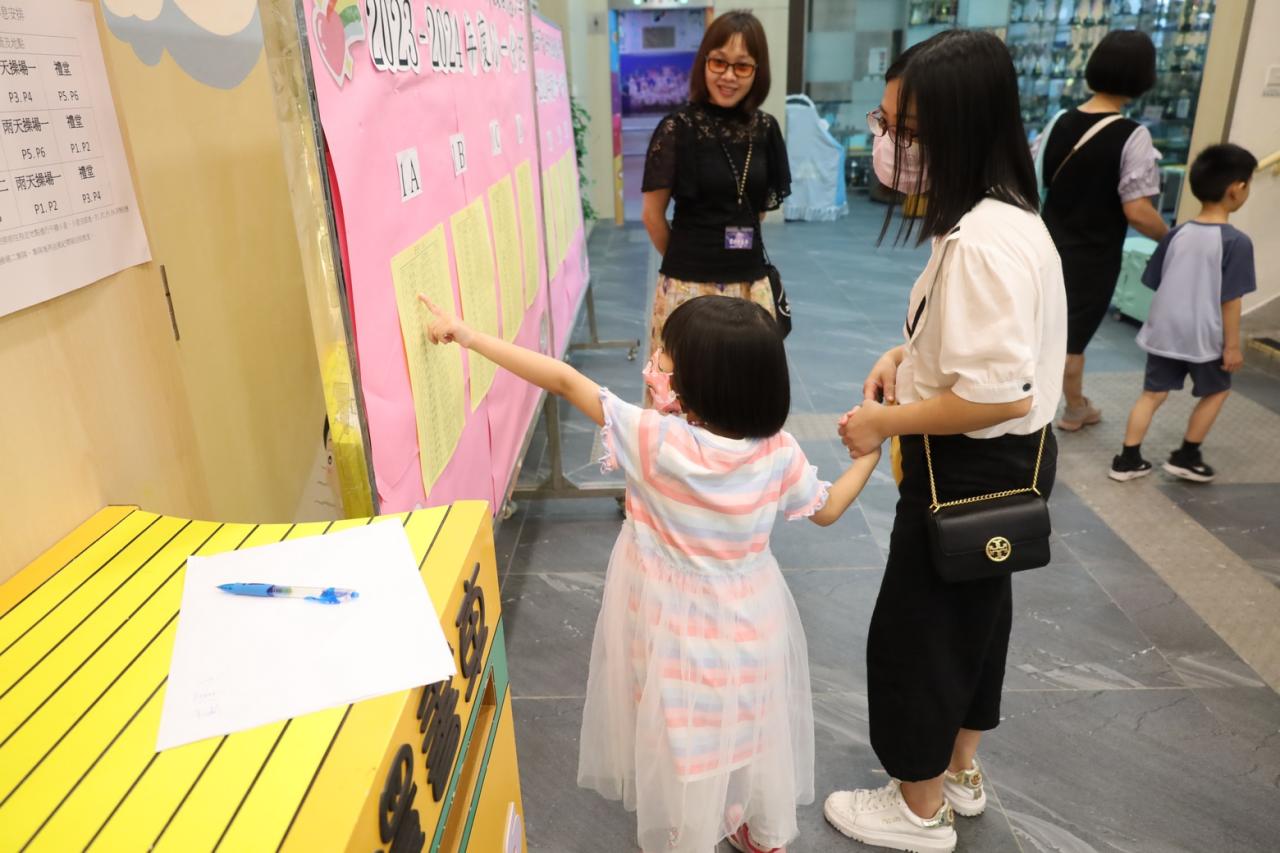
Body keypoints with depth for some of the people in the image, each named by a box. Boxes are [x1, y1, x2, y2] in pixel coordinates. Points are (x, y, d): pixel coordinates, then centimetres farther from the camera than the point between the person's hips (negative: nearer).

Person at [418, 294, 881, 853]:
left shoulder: (656, 440, -28)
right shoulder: (780, 453, -18)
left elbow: (565, 381, -23)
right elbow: (826, 510, -1)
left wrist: (469, 336, -16)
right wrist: (871, 450, 12)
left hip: (678, 628, -3)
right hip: (750, 619, 3)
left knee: (683, 740, 19)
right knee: (753, 727, 25)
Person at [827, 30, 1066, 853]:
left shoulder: (981, 242, -29)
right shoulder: (1000, 214, 5)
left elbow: (998, 393, -32)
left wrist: (884, 423, -19)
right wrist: (904, 356, 3)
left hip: (974, 467, -10)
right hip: (998, 461, 10)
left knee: (915, 629, 8)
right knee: (971, 611, 23)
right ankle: (961, 775, 46)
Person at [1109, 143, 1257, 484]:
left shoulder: (1177, 233, 1)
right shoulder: (1236, 241, -14)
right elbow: (1230, 300, -14)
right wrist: (1232, 344, -6)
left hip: (1163, 332, 4)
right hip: (1204, 337, -4)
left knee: (1153, 394, 11)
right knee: (1216, 391, 19)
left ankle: (1128, 459, 10)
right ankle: (1186, 457, 22)